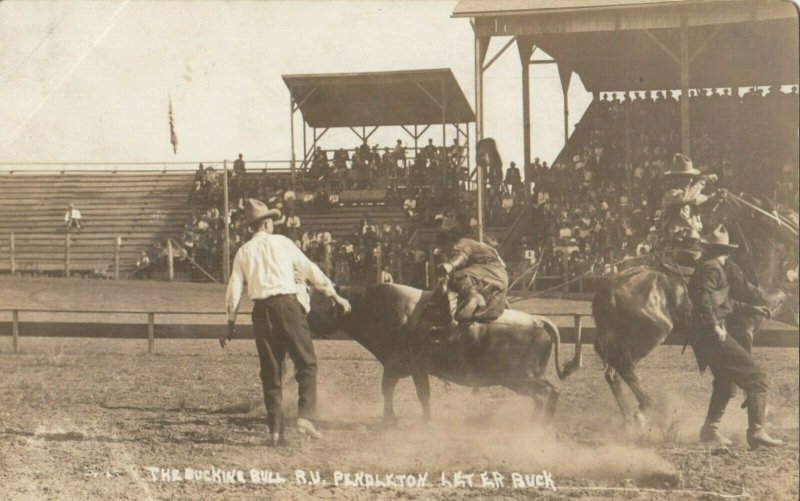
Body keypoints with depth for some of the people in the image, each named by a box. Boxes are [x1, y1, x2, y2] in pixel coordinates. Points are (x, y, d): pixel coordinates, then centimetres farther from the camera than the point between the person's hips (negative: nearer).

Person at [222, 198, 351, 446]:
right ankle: (305, 416, -15)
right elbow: (310, 270, 7)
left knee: (271, 372, 7)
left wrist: (231, 324, 14)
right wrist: (335, 296, 14)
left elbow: (234, 289, 7)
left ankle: (275, 429, 4)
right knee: (306, 363, 1)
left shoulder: (244, 252, 11)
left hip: (262, 310, 3)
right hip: (288, 304, -3)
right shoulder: (282, 243, 5)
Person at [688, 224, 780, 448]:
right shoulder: (712, 268, -11)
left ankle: (710, 429, 26)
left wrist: (750, 308, 32)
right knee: (756, 378, -7)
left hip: (704, 337, 10)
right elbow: (704, 298, -26)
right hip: (714, 336, -10)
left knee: (725, 382, 25)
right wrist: (714, 325, -29)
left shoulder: (707, 267, 20)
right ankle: (756, 431, -13)